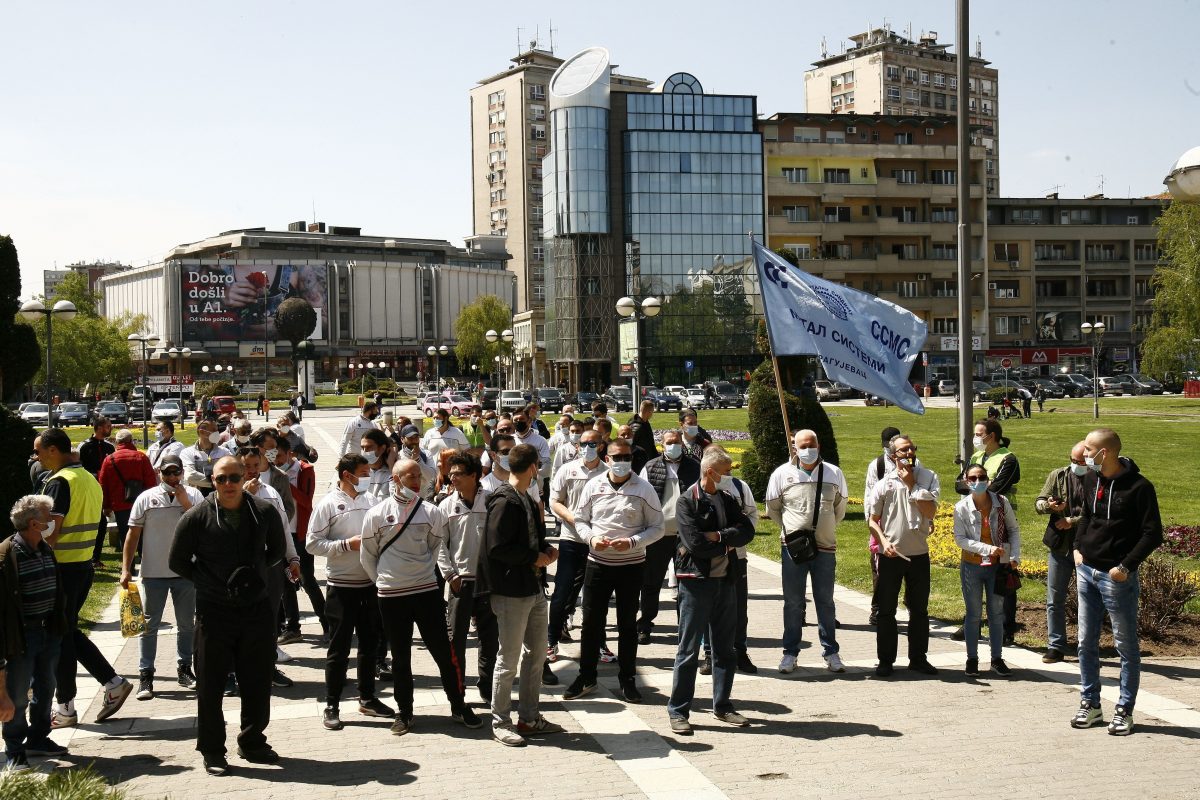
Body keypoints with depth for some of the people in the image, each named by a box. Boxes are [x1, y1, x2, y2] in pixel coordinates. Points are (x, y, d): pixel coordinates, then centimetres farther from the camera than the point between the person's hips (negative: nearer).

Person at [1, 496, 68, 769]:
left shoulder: (46, 551, 7)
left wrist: (59, 626, 16)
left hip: (49, 631, 7)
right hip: (22, 635, -7)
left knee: (45, 689, 18)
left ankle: (38, 739, 35)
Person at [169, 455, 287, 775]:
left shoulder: (265, 512, 0)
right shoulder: (197, 517, -7)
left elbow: (278, 550, 16)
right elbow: (177, 562, 2)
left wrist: (257, 573, 3)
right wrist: (208, 582, -5)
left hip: (257, 608, 3)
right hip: (214, 611, -2)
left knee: (257, 681, 11)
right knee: (211, 683, 4)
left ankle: (252, 742, 28)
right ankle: (212, 751, 16)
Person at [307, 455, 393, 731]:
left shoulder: (370, 500, 6)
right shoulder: (328, 505, -8)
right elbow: (312, 544, -12)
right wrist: (348, 544, -17)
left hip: (370, 584, 5)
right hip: (342, 586, -5)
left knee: (370, 644, 14)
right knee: (339, 648, 2)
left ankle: (367, 698, 28)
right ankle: (332, 706, 12)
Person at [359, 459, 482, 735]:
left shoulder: (430, 512, 0)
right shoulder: (376, 515, -3)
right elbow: (367, 556, 7)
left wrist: (422, 570, 8)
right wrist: (385, 581, 7)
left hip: (427, 591, 1)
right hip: (391, 596, -1)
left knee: (443, 650, 4)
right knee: (400, 657, 9)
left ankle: (458, 705, 17)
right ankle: (404, 712, 21)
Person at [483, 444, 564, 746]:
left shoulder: (526, 500, 14)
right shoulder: (505, 502, -17)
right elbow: (497, 547, -24)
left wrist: (547, 549, 2)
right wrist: (535, 557, -16)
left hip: (535, 590, 10)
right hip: (512, 592, -10)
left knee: (537, 654, 16)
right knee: (509, 660, 1)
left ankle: (529, 717, 26)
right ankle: (500, 721, 13)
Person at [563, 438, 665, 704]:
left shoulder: (644, 490, -5)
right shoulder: (593, 487, 0)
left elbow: (657, 527, -3)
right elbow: (580, 519, 8)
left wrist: (632, 542, -18)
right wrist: (592, 538, -12)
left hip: (632, 565, -1)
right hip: (597, 562, 1)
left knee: (628, 624, 9)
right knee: (591, 621, 7)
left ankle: (627, 679, 20)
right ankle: (586, 676, 20)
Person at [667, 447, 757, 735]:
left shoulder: (728, 499, 10)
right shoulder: (688, 500, -9)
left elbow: (747, 530, -2)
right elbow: (694, 542, -19)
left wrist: (717, 536, -16)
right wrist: (727, 543, -8)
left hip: (725, 581, 6)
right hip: (697, 581, -6)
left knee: (725, 649, 13)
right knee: (689, 649, -1)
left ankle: (722, 705, 24)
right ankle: (678, 711, 6)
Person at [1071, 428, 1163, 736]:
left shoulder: (1138, 487, -13)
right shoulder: (1091, 481, 7)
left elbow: (1153, 533, -12)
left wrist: (1126, 566, -17)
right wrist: (1078, 547, 8)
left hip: (1117, 577, -7)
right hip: (1087, 572, 7)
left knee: (1126, 646, 4)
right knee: (1086, 642, 11)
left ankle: (1124, 711, 12)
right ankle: (1090, 704, 22)